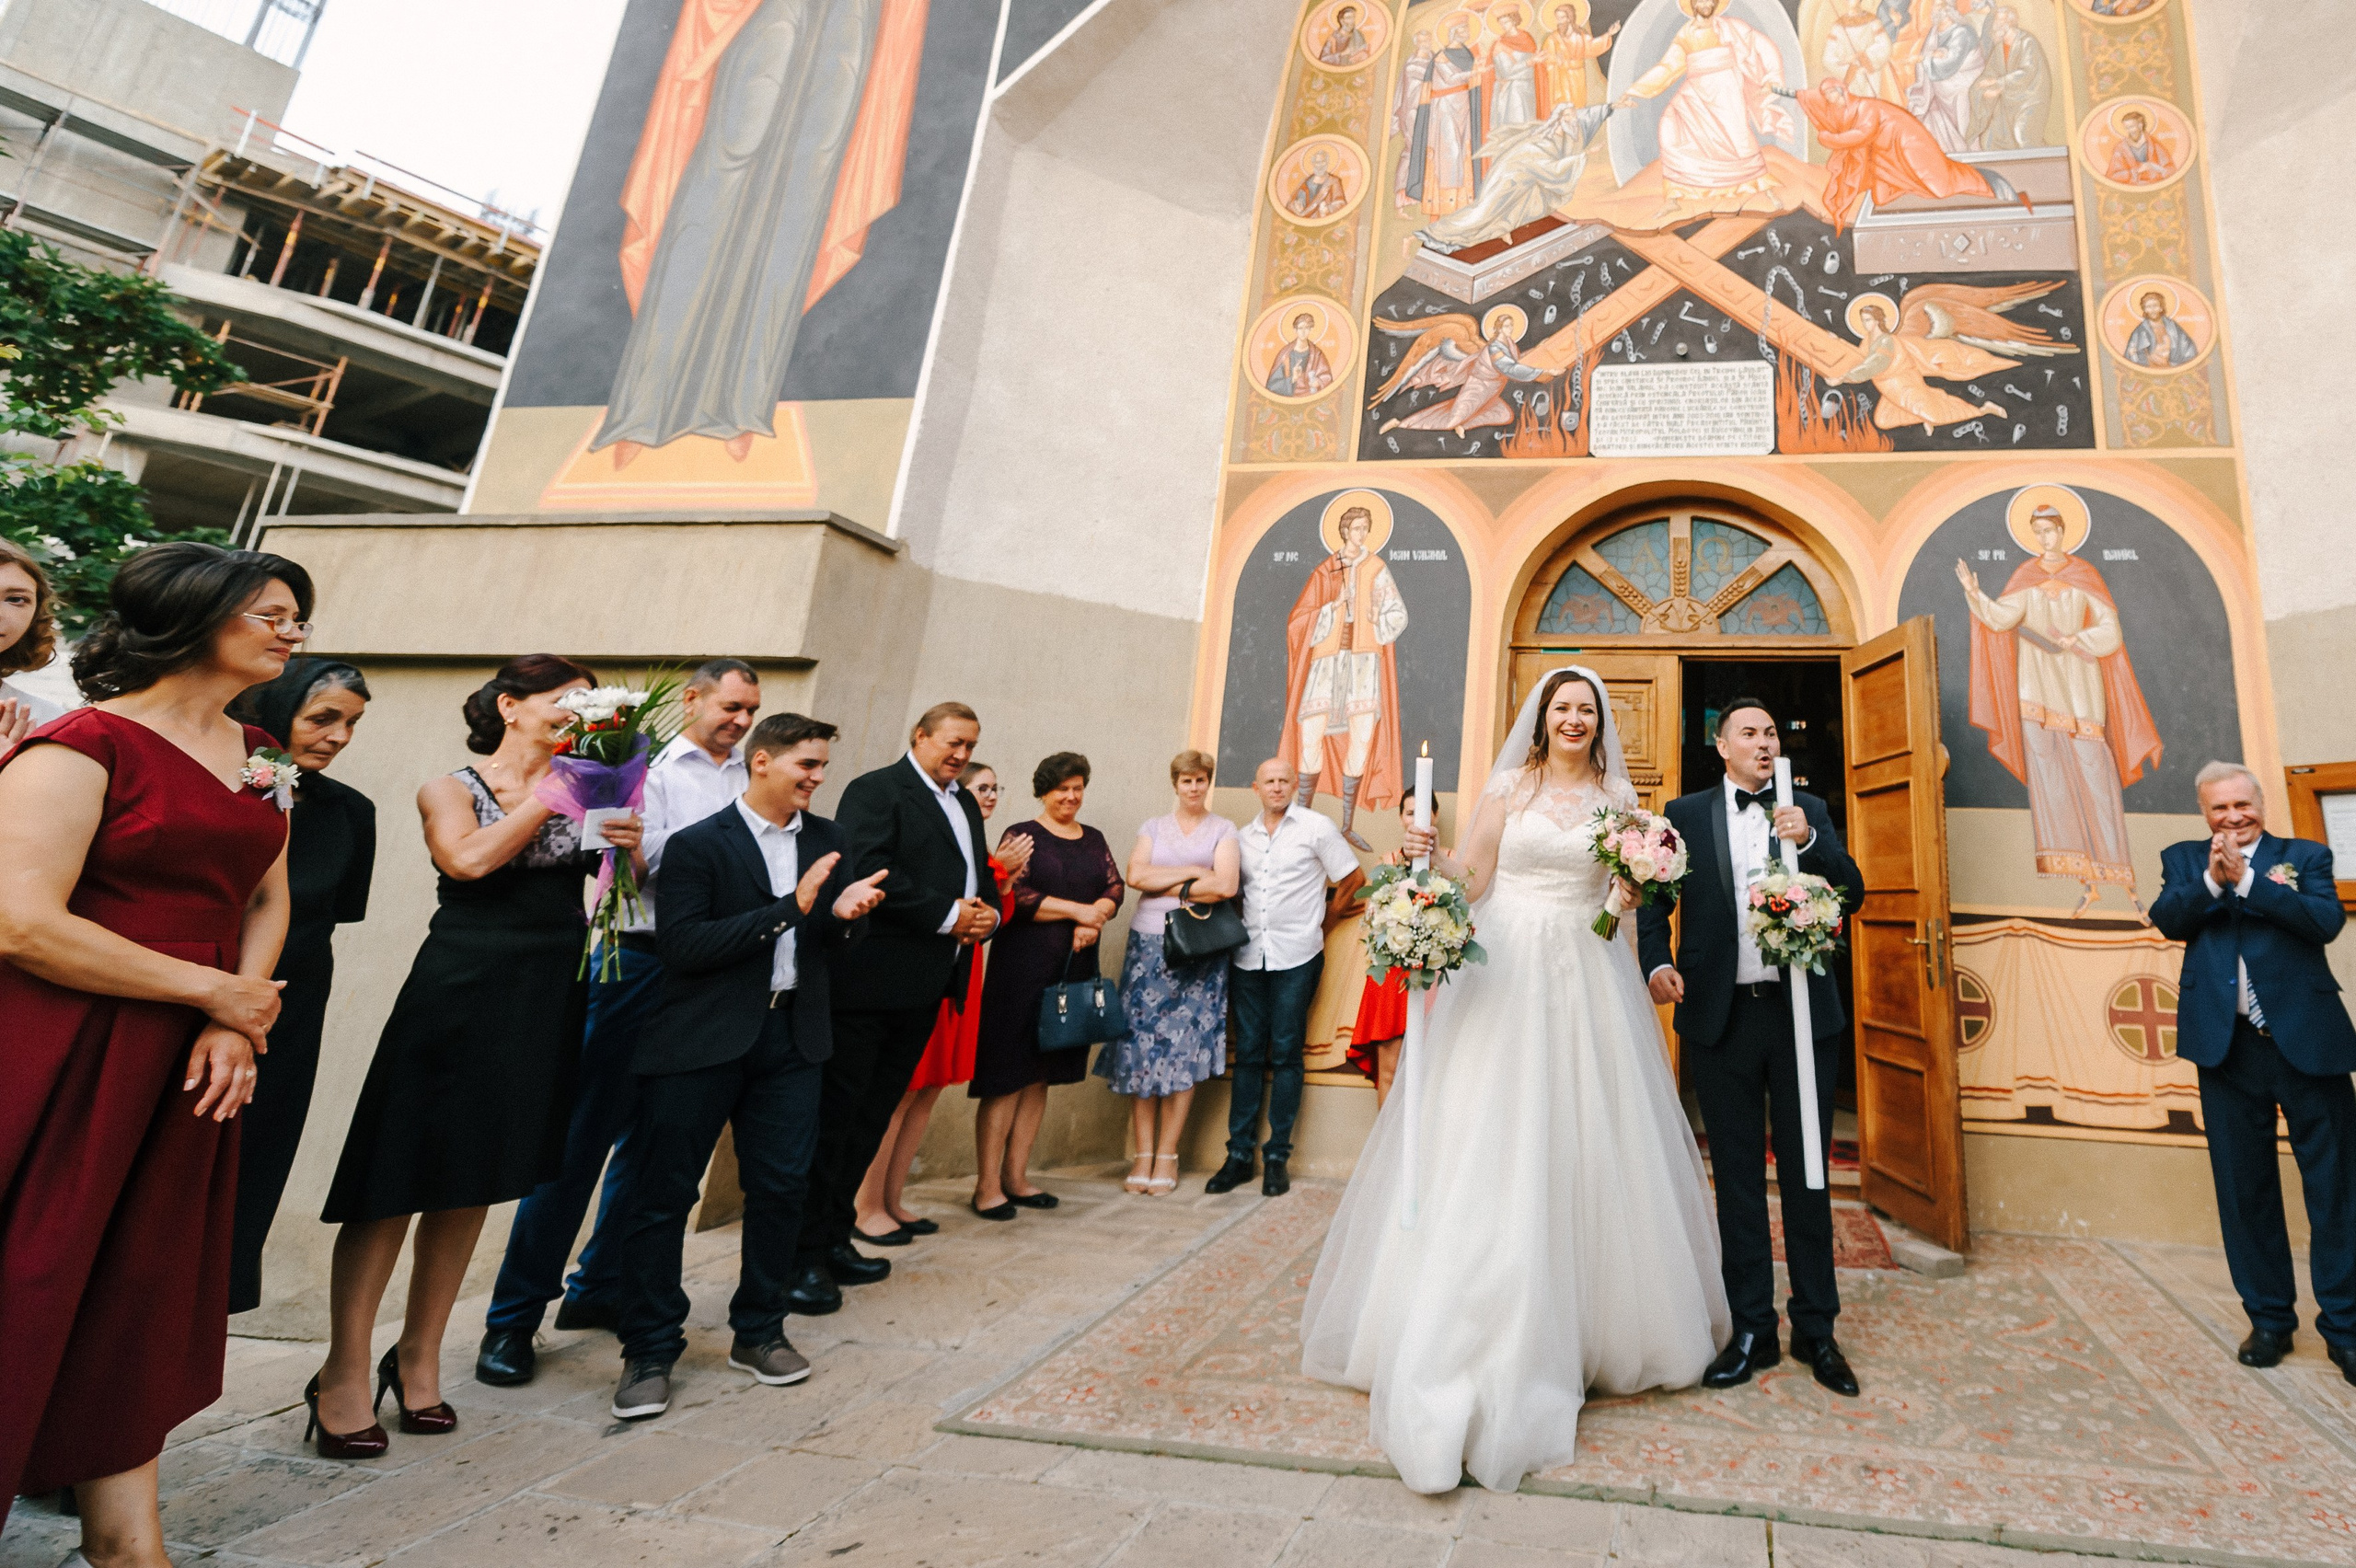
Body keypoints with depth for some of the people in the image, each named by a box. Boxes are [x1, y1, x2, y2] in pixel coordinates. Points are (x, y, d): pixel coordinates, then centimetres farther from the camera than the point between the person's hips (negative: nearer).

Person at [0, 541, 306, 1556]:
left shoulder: (254, 754, 11)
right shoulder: (82, 745, -11)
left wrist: (234, 1029, -4)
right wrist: (215, 992, -13)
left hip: (187, 1066, 7)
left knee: (146, 1296, 14)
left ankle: (127, 1535, 27)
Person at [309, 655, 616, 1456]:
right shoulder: (451, 788, 1)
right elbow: (470, 859, -19)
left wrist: (627, 846, -19)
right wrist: (549, 795, -13)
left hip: (547, 998, 4)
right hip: (460, 992, -4)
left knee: (471, 1182, 13)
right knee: (399, 1178, 0)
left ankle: (419, 1357, 26)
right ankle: (344, 1374, 14)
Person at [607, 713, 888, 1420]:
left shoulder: (825, 839, 8)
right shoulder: (698, 844, -8)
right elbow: (682, 947, -17)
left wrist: (844, 913, -11)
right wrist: (787, 909, -22)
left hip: (791, 1034, 5)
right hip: (703, 1041, -4)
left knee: (780, 1186, 9)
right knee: (663, 1192, 3)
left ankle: (759, 1333, 28)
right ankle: (649, 1353, 19)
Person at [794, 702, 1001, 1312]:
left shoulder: (965, 805, 19)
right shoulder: (876, 791, -8)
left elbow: (982, 875, 23)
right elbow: (868, 872, -20)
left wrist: (987, 913, -1)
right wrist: (949, 915, -18)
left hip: (925, 986, 8)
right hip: (871, 981, -8)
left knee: (872, 1116, 15)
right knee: (834, 1114, 0)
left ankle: (835, 1239, 27)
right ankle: (804, 1255, 9)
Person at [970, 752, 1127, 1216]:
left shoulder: (1094, 840, 16)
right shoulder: (1021, 835, 0)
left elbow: (1115, 887, 7)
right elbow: (1015, 896, -12)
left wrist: (1093, 919, -12)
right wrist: (1077, 910, -11)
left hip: (1076, 968, 6)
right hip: (1023, 965, -5)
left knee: (1040, 1075, 10)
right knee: (1007, 1076, -4)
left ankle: (1015, 1177, 19)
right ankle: (986, 1185, 2)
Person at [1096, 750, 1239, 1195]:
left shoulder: (1223, 830, 7)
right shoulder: (1153, 828, 14)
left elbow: (1226, 885, -9)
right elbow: (1135, 875, -4)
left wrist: (1168, 887, -4)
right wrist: (1193, 873, -6)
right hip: (1149, 945, 2)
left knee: (1185, 1050, -2)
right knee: (1142, 1046, -2)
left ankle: (1166, 1156, 8)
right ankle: (1142, 1154, 6)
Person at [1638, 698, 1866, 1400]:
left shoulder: (1810, 811, 9)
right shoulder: (1685, 814, 5)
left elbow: (1852, 894, 1)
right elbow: (1655, 901, 2)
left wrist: (1808, 842, -15)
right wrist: (1657, 963, -16)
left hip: (1801, 1013, 1)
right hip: (1721, 1018, 0)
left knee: (1807, 1175, 9)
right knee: (1737, 1177, 9)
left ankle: (1815, 1330, 24)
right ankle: (1752, 1330, 21)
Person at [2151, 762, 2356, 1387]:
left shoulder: (2305, 856, 7)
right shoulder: (2183, 859, 12)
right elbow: (2167, 920, -4)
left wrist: (2246, 878, -14)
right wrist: (2213, 879, -17)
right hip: (2227, 1046, 1)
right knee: (2245, 1188, 9)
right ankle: (2270, 1319, 22)